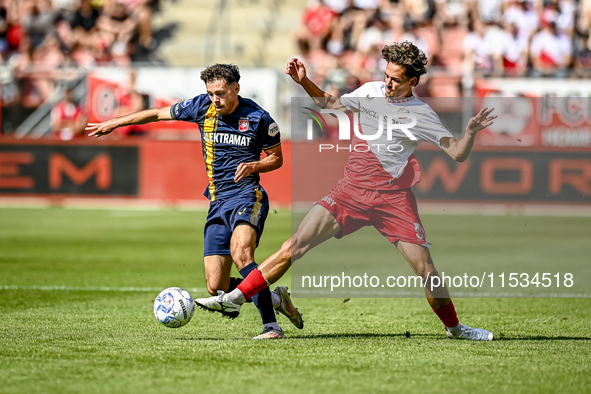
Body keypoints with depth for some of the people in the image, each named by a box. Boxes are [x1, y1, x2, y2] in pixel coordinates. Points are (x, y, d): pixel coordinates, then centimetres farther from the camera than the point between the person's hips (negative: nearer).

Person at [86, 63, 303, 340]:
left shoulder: (258, 118, -4)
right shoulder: (202, 107, 5)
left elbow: (277, 158, 8)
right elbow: (158, 114, 17)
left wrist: (254, 165, -13)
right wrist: (114, 123, 22)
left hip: (247, 196, -5)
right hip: (217, 202, 5)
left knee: (240, 253, -33)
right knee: (216, 287, -5)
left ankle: (271, 326, -30)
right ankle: (275, 299, 17)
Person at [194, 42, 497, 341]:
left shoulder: (421, 114, -3)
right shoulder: (370, 91, 9)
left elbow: (457, 154, -6)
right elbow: (332, 103, 28)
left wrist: (471, 132, -26)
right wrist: (304, 82, 17)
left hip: (393, 198, -3)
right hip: (352, 190, 3)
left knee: (425, 269, -8)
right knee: (295, 245, -8)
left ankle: (454, 327, 16)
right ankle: (235, 298, -5)